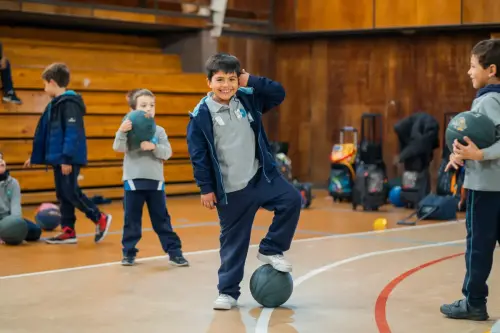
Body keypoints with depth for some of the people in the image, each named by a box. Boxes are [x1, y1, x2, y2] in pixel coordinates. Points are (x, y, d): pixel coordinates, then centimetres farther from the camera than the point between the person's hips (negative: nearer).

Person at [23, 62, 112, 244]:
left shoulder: (69, 103, -14)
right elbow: (43, 133, 22)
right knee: (63, 195, 10)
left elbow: (73, 133, -22)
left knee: (70, 193, -9)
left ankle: (100, 218, 5)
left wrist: (67, 158, -26)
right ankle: (68, 231, 14)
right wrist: (34, 157, 24)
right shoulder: (53, 105, 15)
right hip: (59, 158, 10)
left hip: (69, 159, -10)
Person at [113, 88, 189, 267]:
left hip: (155, 181, 2)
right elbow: (118, 147, -17)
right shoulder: (129, 128, -4)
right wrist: (121, 131, -35)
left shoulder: (159, 131, 3)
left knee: (162, 219, 8)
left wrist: (154, 147, -23)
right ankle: (128, 253, 17)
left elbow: (167, 152, -5)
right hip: (133, 181, -2)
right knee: (131, 220, 7)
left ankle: (174, 251, 12)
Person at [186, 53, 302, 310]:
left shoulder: (248, 99, 1)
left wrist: (252, 81, -8)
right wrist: (206, 189, -7)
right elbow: (197, 155, -8)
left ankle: (270, 250, 6)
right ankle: (228, 292, 19)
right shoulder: (201, 115, -11)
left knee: (292, 200, -14)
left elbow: (279, 94, 5)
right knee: (233, 241, 4)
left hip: (261, 177, 4)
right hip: (230, 190, -3)